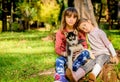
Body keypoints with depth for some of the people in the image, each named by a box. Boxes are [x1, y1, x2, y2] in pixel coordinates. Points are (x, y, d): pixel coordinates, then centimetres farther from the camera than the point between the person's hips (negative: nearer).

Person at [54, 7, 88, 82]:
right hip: (66, 56, 0)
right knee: (59, 60, -34)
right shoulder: (60, 32, 1)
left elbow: (85, 45, 3)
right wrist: (64, 53, -27)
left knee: (86, 53, -32)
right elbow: (57, 48, -5)